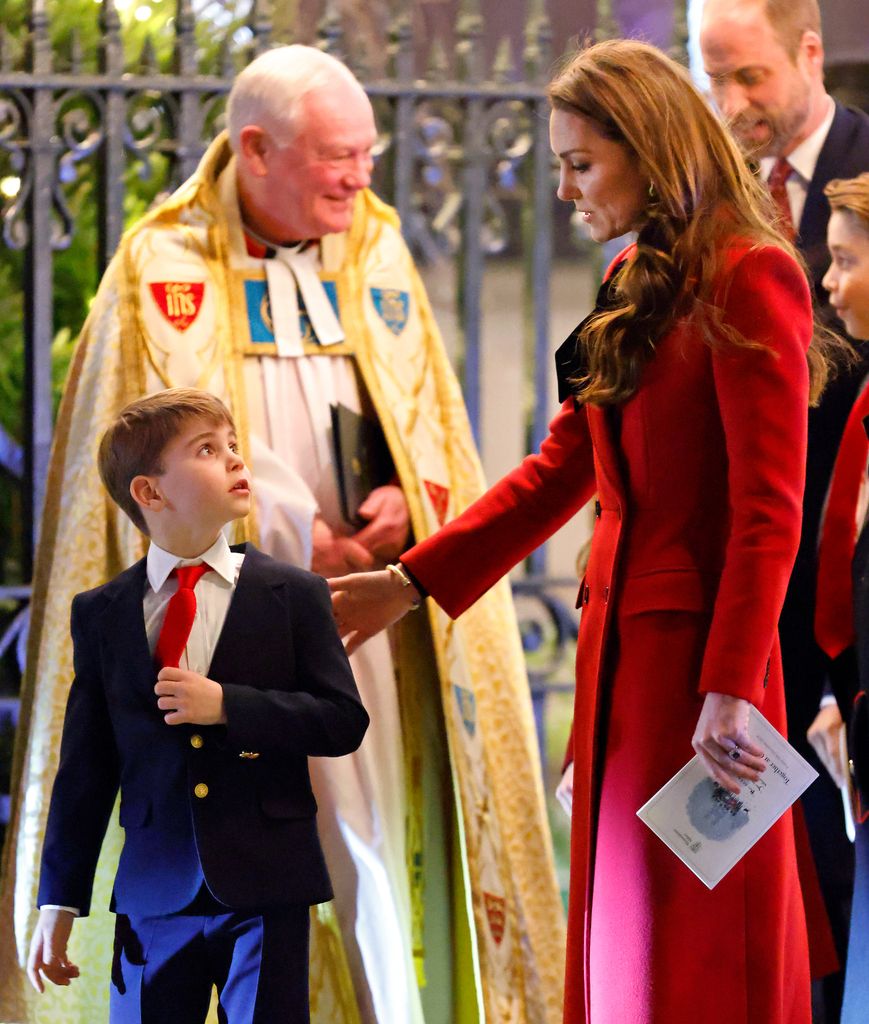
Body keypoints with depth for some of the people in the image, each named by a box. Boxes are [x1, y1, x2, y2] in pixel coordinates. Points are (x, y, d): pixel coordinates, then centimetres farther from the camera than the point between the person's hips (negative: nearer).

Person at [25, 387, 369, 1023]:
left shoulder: (294, 596, 3)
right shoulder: (101, 615, 6)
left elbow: (344, 720, -3)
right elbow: (84, 765, 8)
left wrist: (227, 705, -15)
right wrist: (60, 901, 6)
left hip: (266, 889, -1)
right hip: (154, 893, 1)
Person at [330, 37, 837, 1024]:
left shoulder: (750, 279, -11)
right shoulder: (632, 284, 15)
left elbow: (769, 510, -15)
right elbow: (560, 466, 18)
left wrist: (730, 688, -20)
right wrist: (410, 582, 14)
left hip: (699, 644, -9)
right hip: (617, 641, 9)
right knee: (619, 935, 10)